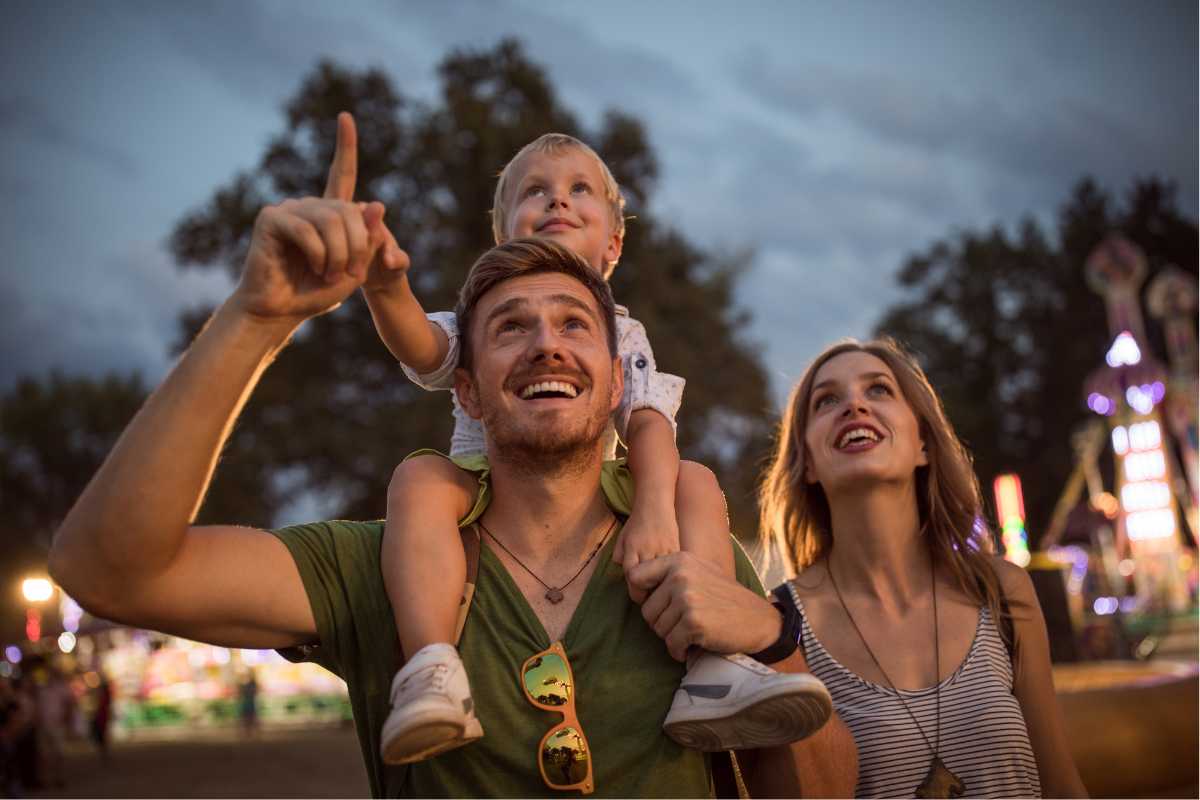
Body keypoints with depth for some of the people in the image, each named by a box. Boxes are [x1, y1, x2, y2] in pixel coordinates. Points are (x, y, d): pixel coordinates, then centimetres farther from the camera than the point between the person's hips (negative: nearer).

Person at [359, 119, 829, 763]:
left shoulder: (622, 334, 10)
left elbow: (647, 423, -8)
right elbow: (422, 347, -14)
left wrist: (653, 514, -29)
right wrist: (387, 290, -38)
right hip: (484, 493, -1)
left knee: (696, 482, -19)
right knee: (419, 474, -29)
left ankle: (711, 670, -31)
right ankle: (432, 673, -41)